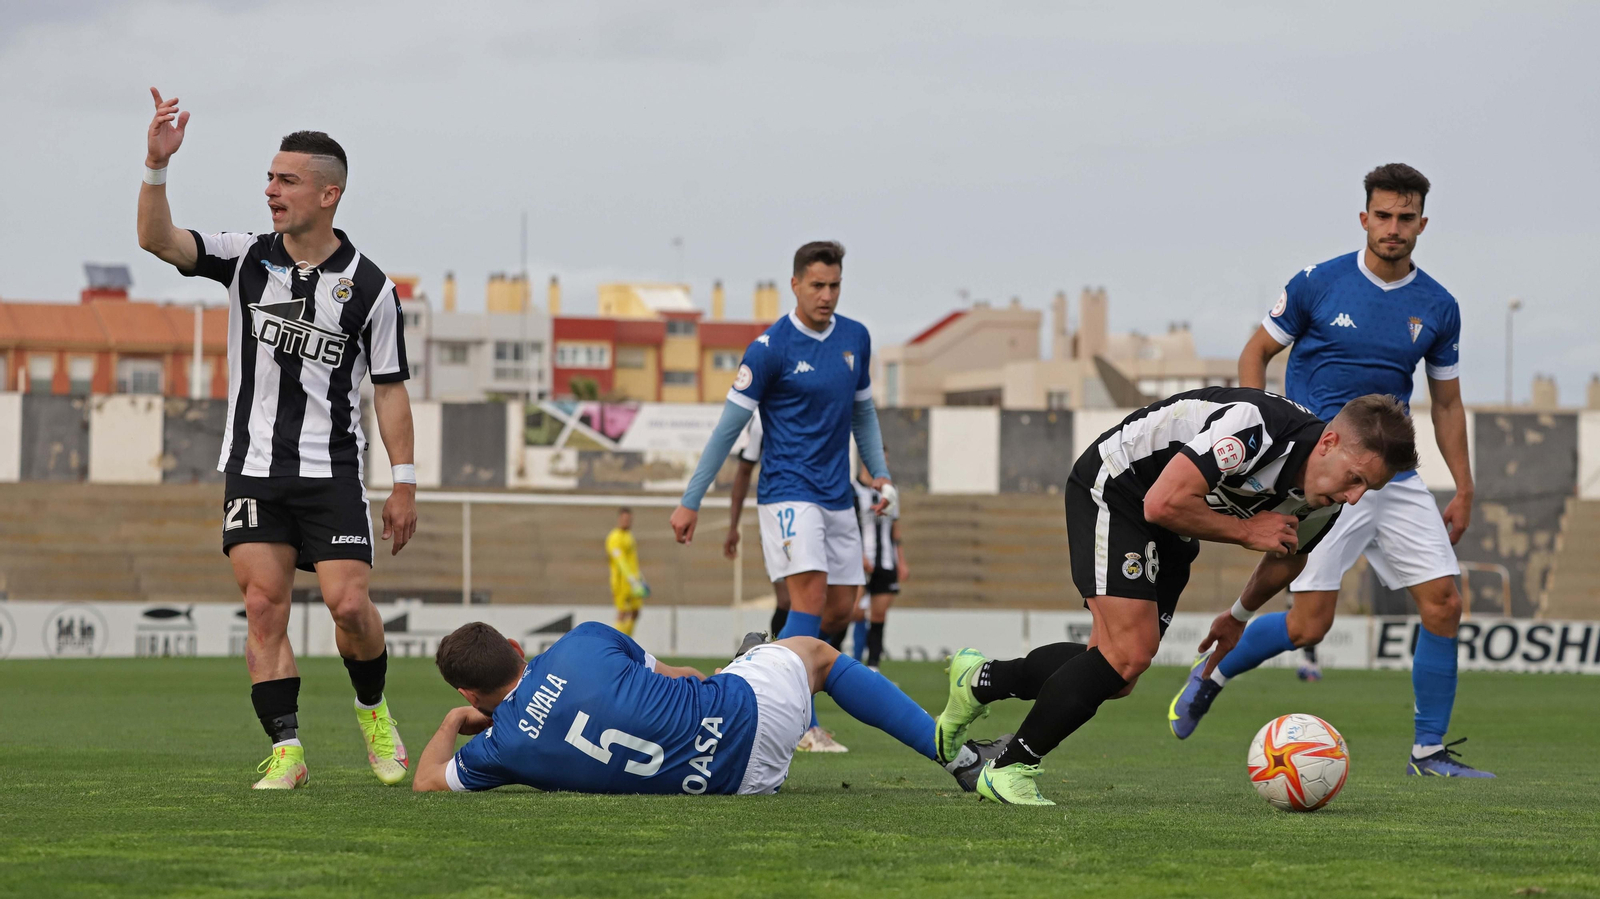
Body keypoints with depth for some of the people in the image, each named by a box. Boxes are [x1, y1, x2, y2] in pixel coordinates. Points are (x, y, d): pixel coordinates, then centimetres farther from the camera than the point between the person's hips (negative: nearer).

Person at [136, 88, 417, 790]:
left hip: (332, 473, -2)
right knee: (265, 609, -7)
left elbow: (389, 389, 2)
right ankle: (286, 750, -2)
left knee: (349, 603, -11)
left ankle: (373, 711, 16)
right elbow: (157, 239, -9)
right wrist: (157, 165, -25)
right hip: (254, 467, 2)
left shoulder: (369, 286, -2)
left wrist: (404, 484, -1)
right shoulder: (246, 259, 3)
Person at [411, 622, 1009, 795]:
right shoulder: (583, 643, -8)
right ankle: (955, 751, 24)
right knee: (814, 652, 27)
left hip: (716, 778, 1)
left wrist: (454, 722, 28)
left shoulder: (500, 747, -8)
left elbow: (428, 781, 11)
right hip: (746, 713, -1)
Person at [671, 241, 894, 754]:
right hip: (788, 492, -7)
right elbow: (729, 427, -8)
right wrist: (690, 502, -8)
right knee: (811, 597, -19)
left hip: (837, 496, 7)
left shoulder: (856, 339, 8)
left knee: (840, 609, 6)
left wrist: (880, 473, 8)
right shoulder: (770, 348, -11)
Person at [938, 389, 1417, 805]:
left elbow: (1287, 556, 15)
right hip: (1115, 487, -8)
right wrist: (1245, 531, -27)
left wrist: (1239, 617, 27)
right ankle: (1009, 770, -5)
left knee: (1116, 678, 6)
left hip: (1168, 536, 8)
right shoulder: (1253, 427, -36)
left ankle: (980, 681, 28)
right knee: (1128, 656, -19)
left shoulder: (1325, 505, -10)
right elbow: (1163, 503, -36)